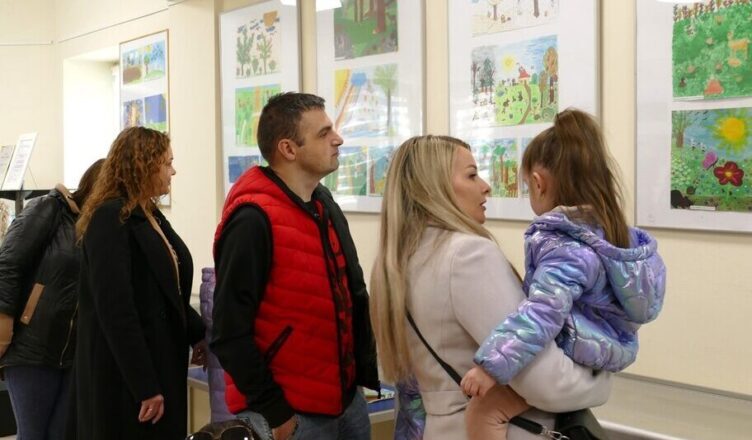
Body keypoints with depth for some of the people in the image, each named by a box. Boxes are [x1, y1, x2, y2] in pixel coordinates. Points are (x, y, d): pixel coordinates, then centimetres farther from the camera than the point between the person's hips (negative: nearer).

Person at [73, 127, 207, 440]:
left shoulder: (150, 216, 13)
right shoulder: (111, 217, -15)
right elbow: (115, 309, -22)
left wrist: (197, 334, 6)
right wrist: (144, 385, -23)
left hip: (158, 362, 9)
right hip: (125, 373, -8)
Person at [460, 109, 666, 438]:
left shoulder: (565, 248, -26)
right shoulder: (608, 229, 5)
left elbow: (541, 314, -35)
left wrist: (491, 365, -38)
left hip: (571, 361, -10)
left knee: (485, 409, -16)